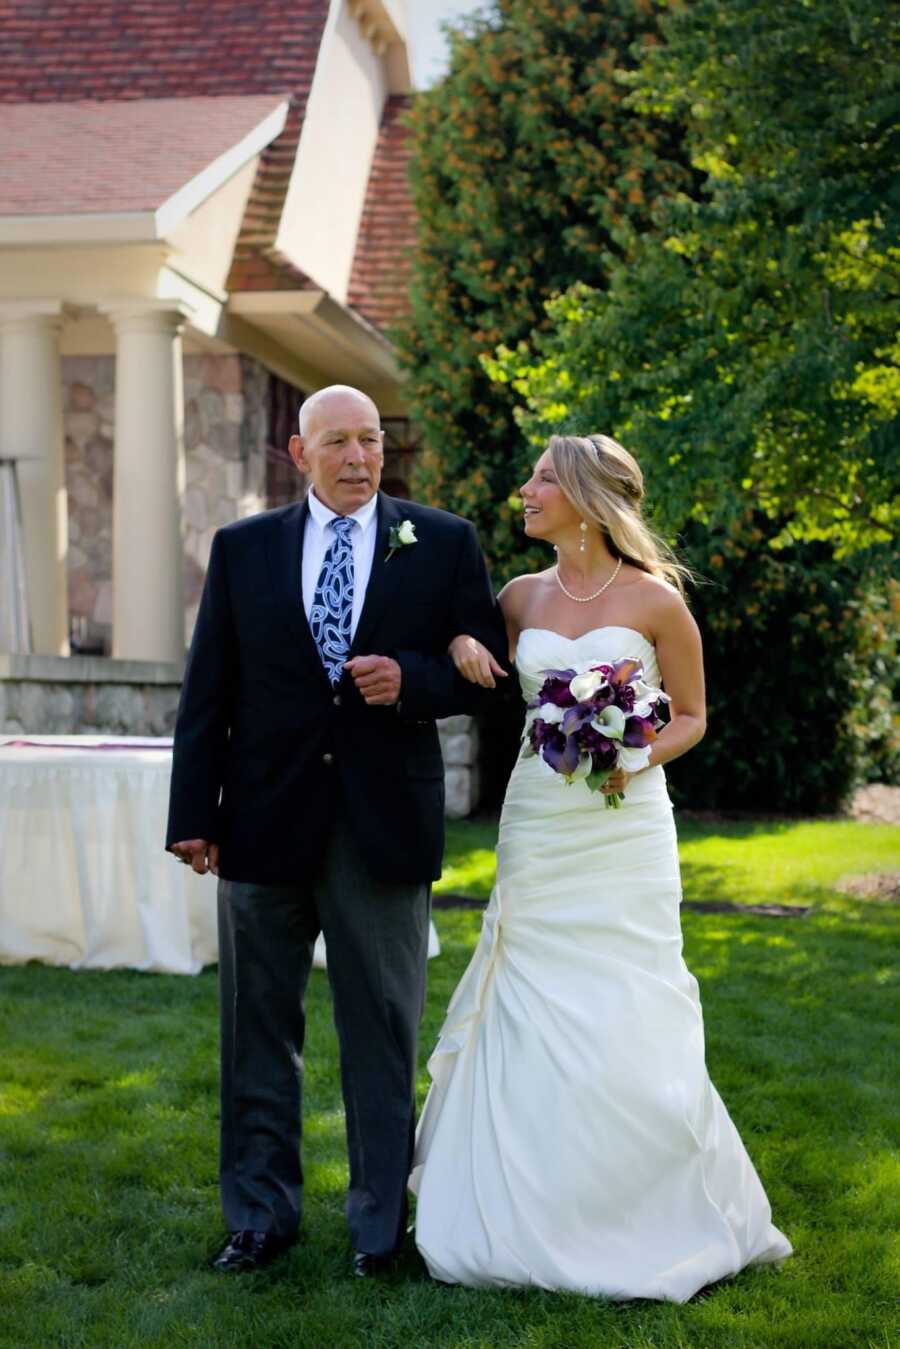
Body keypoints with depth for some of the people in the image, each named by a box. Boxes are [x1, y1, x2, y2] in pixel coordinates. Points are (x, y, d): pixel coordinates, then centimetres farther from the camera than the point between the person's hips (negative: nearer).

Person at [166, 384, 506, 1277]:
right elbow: (207, 692, 4)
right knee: (258, 1026, 10)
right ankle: (260, 1214, 24)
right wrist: (194, 814, -1)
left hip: (385, 825, -1)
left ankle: (379, 1220, 21)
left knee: (383, 1031, 7)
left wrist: (410, 681, -16)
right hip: (265, 823, 2)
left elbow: (485, 665, 4)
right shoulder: (242, 548, 6)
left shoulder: (443, 544, 3)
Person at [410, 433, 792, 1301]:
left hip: (621, 831, -4)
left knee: (623, 1031, -5)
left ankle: (654, 1229, 14)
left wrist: (636, 758, -15)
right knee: (527, 1024, 5)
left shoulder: (655, 602, -4)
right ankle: (534, 1217, 18)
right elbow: (460, 633, 21)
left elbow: (691, 717, 4)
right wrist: (459, 643, -2)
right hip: (535, 827, 4)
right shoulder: (523, 596, 7)